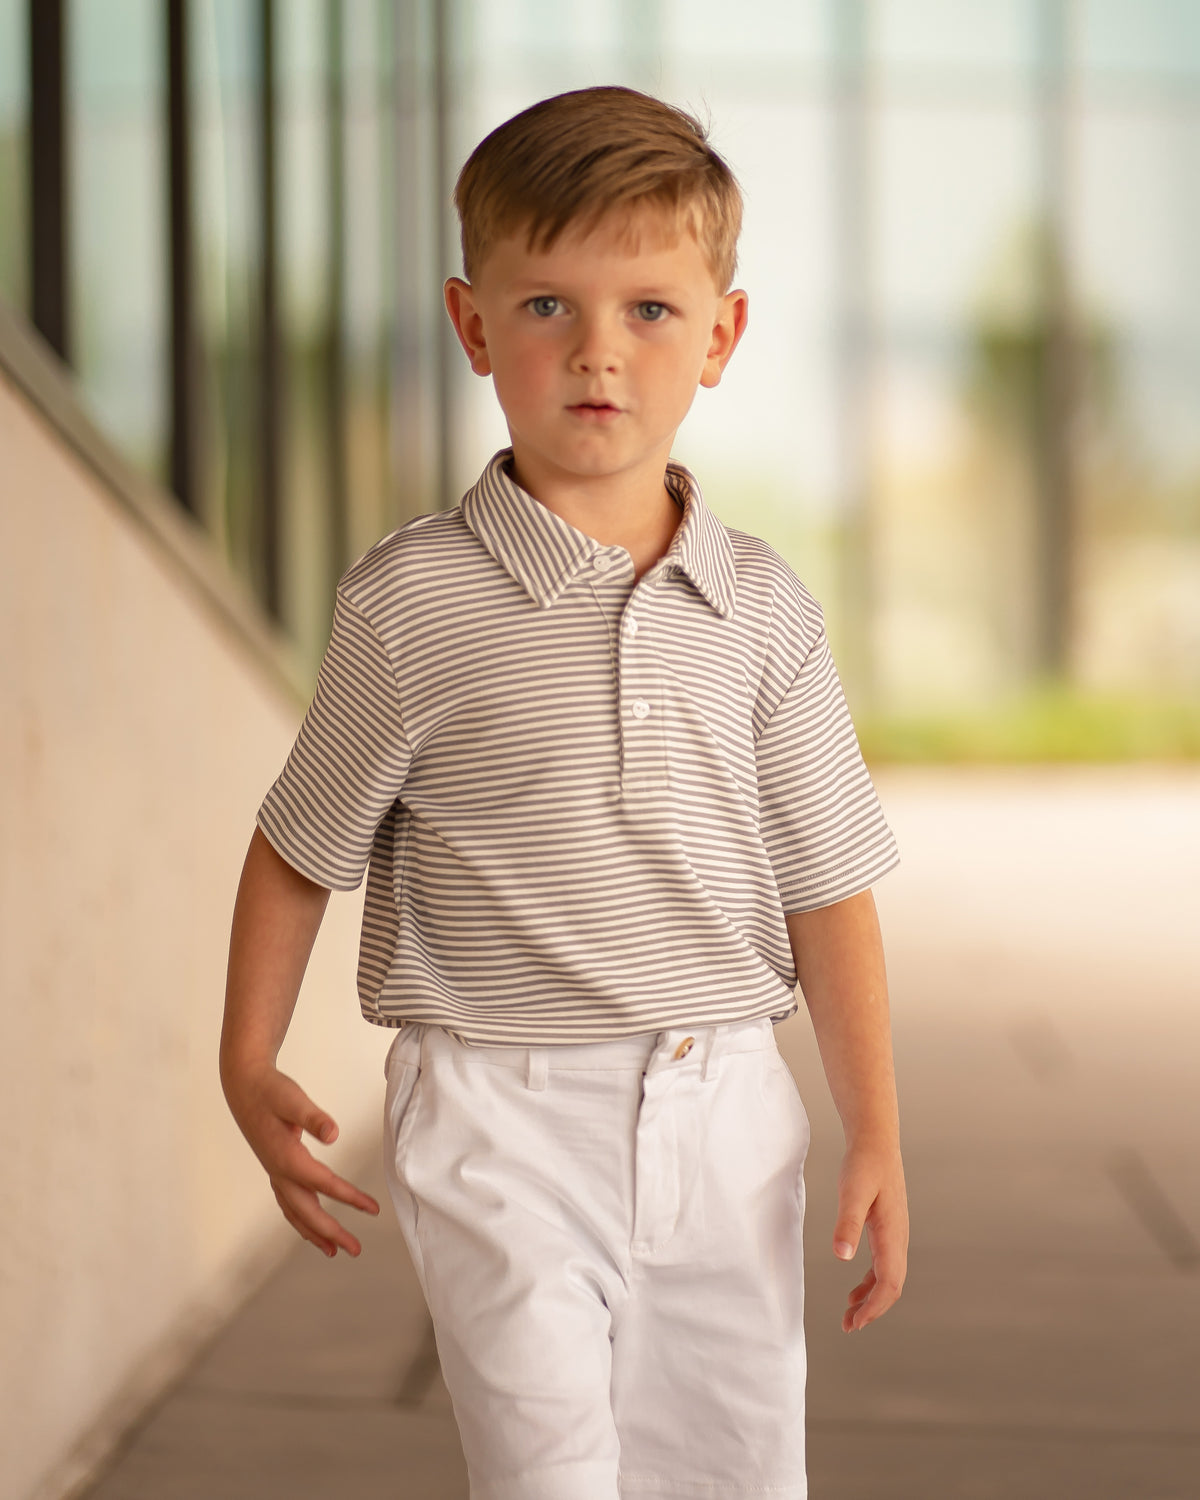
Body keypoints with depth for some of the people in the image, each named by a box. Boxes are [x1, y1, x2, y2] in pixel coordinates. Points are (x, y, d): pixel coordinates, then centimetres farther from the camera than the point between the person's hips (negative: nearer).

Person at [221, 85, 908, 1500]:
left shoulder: (762, 610, 2)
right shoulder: (414, 601, -7)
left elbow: (825, 886, 6)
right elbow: (301, 846, 4)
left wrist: (876, 1134, 5)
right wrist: (248, 1066, 1)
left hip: (725, 1112, 4)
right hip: (505, 1118, -3)